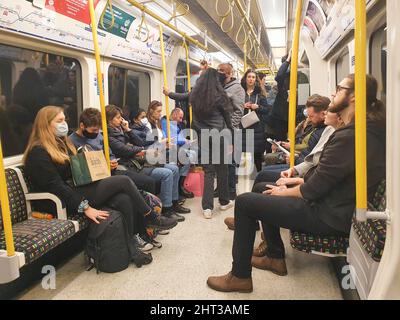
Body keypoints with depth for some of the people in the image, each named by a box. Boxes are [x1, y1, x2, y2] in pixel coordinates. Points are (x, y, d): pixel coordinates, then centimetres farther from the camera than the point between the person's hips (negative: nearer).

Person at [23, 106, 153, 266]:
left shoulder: (62, 143, 18)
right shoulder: (38, 153, -10)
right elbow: (56, 187, -18)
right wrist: (85, 207, -23)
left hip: (79, 189, 9)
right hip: (67, 203, -8)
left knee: (124, 200, -18)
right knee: (124, 181, -16)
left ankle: (131, 247, -13)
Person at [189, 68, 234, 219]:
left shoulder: (195, 96, 4)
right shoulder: (218, 95, -4)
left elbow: (194, 119, 9)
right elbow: (227, 117, 1)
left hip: (203, 137, 3)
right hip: (219, 135, -3)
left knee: (208, 170, 6)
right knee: (221, 169, 10)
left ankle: (207, 207, -1)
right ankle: (224, 202, 23)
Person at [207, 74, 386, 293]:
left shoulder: (349, 136, -25)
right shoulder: (368, 130, 8)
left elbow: (313, 190, -22)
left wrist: (286, 192, -4)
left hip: (329, 217, -10)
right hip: (333, 204, 10)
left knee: (245, 202, -8)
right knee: (264, 190, 21)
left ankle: (240, 276, 4)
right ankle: (275, 258, 25)